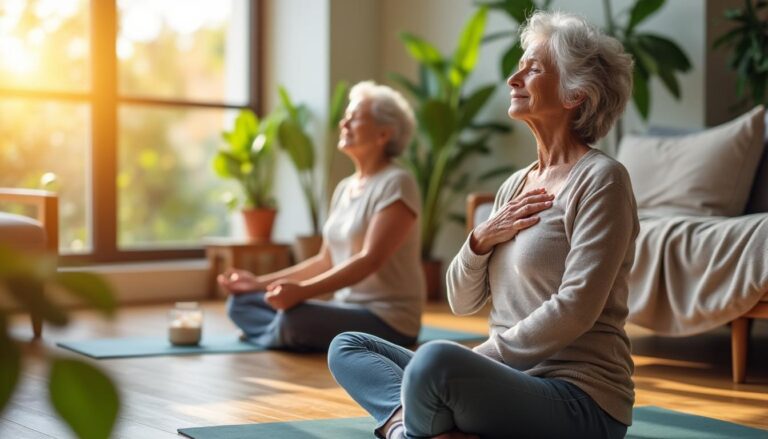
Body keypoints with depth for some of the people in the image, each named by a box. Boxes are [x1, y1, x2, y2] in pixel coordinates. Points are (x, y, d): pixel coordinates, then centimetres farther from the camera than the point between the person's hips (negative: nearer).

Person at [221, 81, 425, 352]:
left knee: (295, 319, -33)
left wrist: (303, 291, -32)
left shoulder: (395, 184, -12)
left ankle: (278, 336, -3)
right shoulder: (344, 188, 14)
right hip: (346, 308, 8)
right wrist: (260, 283, 11)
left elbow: (370, 260, -22)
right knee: (241, 302, 2)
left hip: (387, 320, -8)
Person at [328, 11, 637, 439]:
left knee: (436, 359, -37)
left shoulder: (601, 179, -8)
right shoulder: (517, 184, 16)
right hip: (510, 380, 9)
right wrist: (483, 239, -4)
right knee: (347, 347, 8)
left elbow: (576, 307, -18)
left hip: (577, 399, -9)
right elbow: (463, 301, 15)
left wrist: (481, 358, -14)